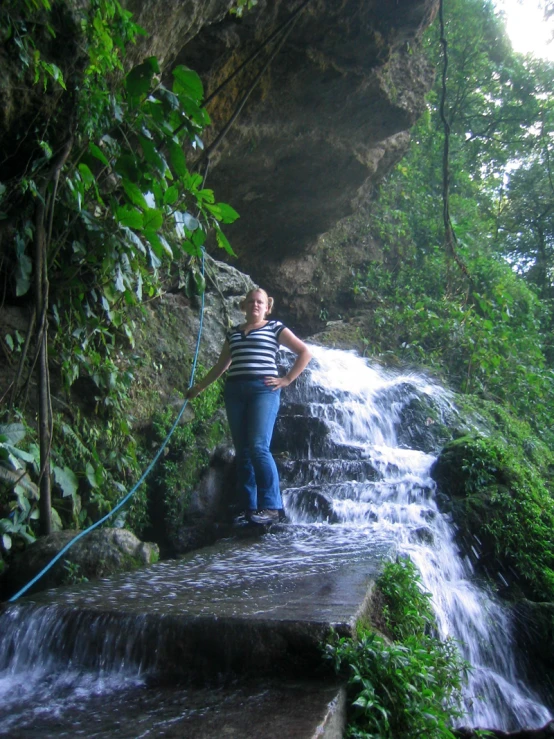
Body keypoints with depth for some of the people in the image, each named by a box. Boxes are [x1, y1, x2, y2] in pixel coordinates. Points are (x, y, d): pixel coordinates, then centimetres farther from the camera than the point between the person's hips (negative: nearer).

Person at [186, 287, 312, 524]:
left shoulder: (275, 327, 9)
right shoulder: (233, 332, 22)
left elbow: (304, 353, 7)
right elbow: (221, 366, 29)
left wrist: (286, 380, 0)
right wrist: (199, 387, 27)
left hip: (263, 390, -5)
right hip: (234, 392, 5)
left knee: (258, 447, -18)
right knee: (242, 451, 1)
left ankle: (272, 506, -13)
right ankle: (250, 508, 5)